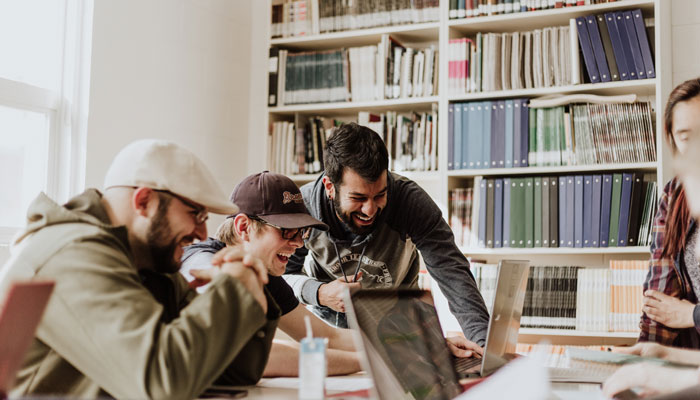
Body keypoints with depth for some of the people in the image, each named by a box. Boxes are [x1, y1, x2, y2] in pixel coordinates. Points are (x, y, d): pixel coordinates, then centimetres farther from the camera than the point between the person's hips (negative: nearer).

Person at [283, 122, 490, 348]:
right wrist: (319, 293, -32)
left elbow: (451, 270, -30)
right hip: (327, 320, 0)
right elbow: (281, 274, -10)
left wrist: (481, 339, -44)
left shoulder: (411, 200, -27)